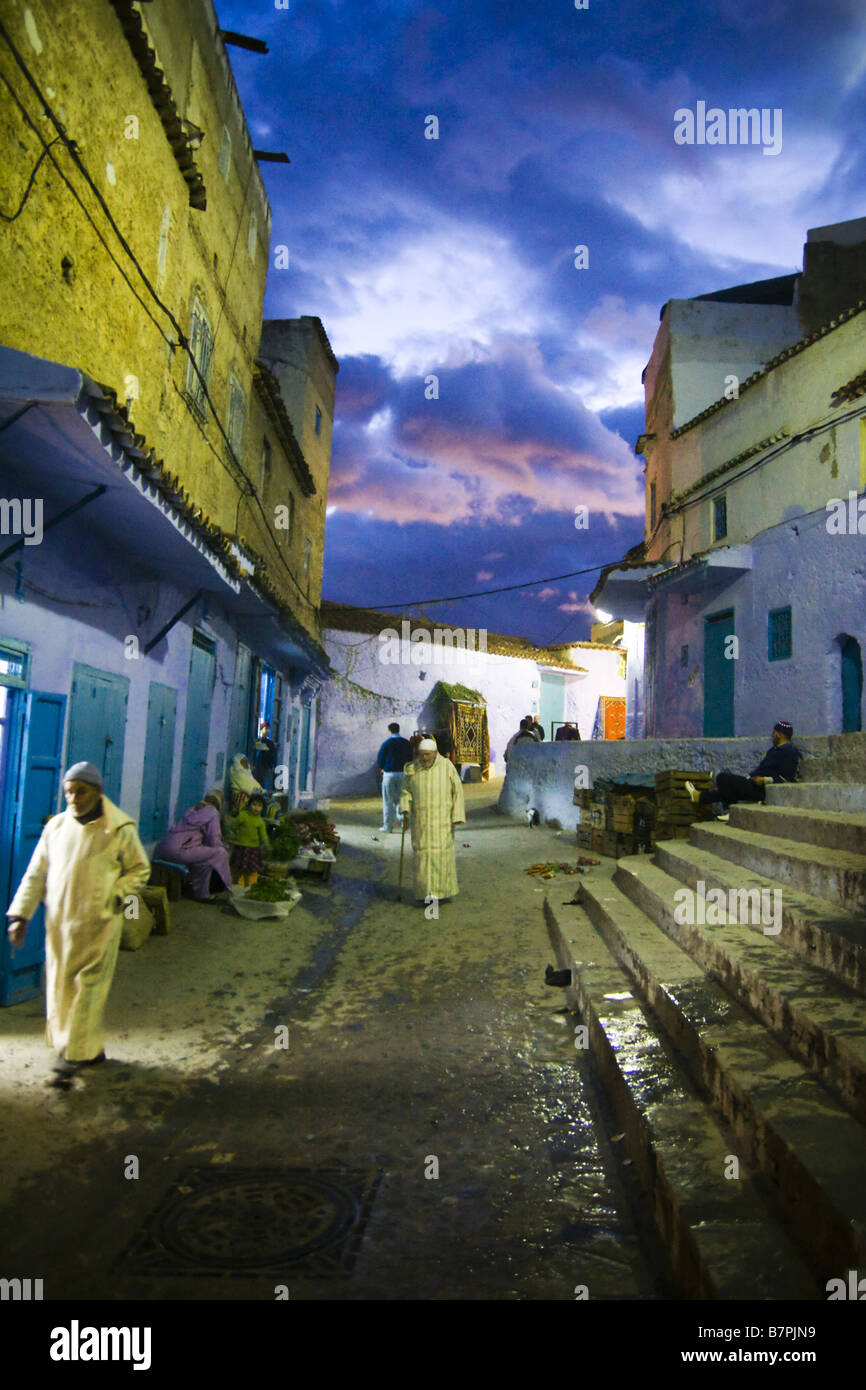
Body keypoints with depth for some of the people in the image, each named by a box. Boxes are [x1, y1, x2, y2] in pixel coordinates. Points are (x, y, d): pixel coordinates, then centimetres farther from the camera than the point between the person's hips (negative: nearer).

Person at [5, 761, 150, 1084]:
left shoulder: (119, 828, -8)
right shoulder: (56, 826, 5)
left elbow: (140, 869, 2)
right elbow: (36, 875, 10)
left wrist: (117, 895, -13)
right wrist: (20, 915, 5)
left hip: (98, 924, -5)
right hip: (59, 923, 5)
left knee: (87, 989, -3)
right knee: (59, 988, 11)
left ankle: (73, 1055, 7)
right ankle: (92, 1049, 26)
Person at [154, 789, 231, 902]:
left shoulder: (193, 809, 21)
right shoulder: (213, 813, -2)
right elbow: (214, 842, -6)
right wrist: (224, 848, 15)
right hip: (177, 850, -9)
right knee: (219, 853, -6)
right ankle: (202, 894, 1)